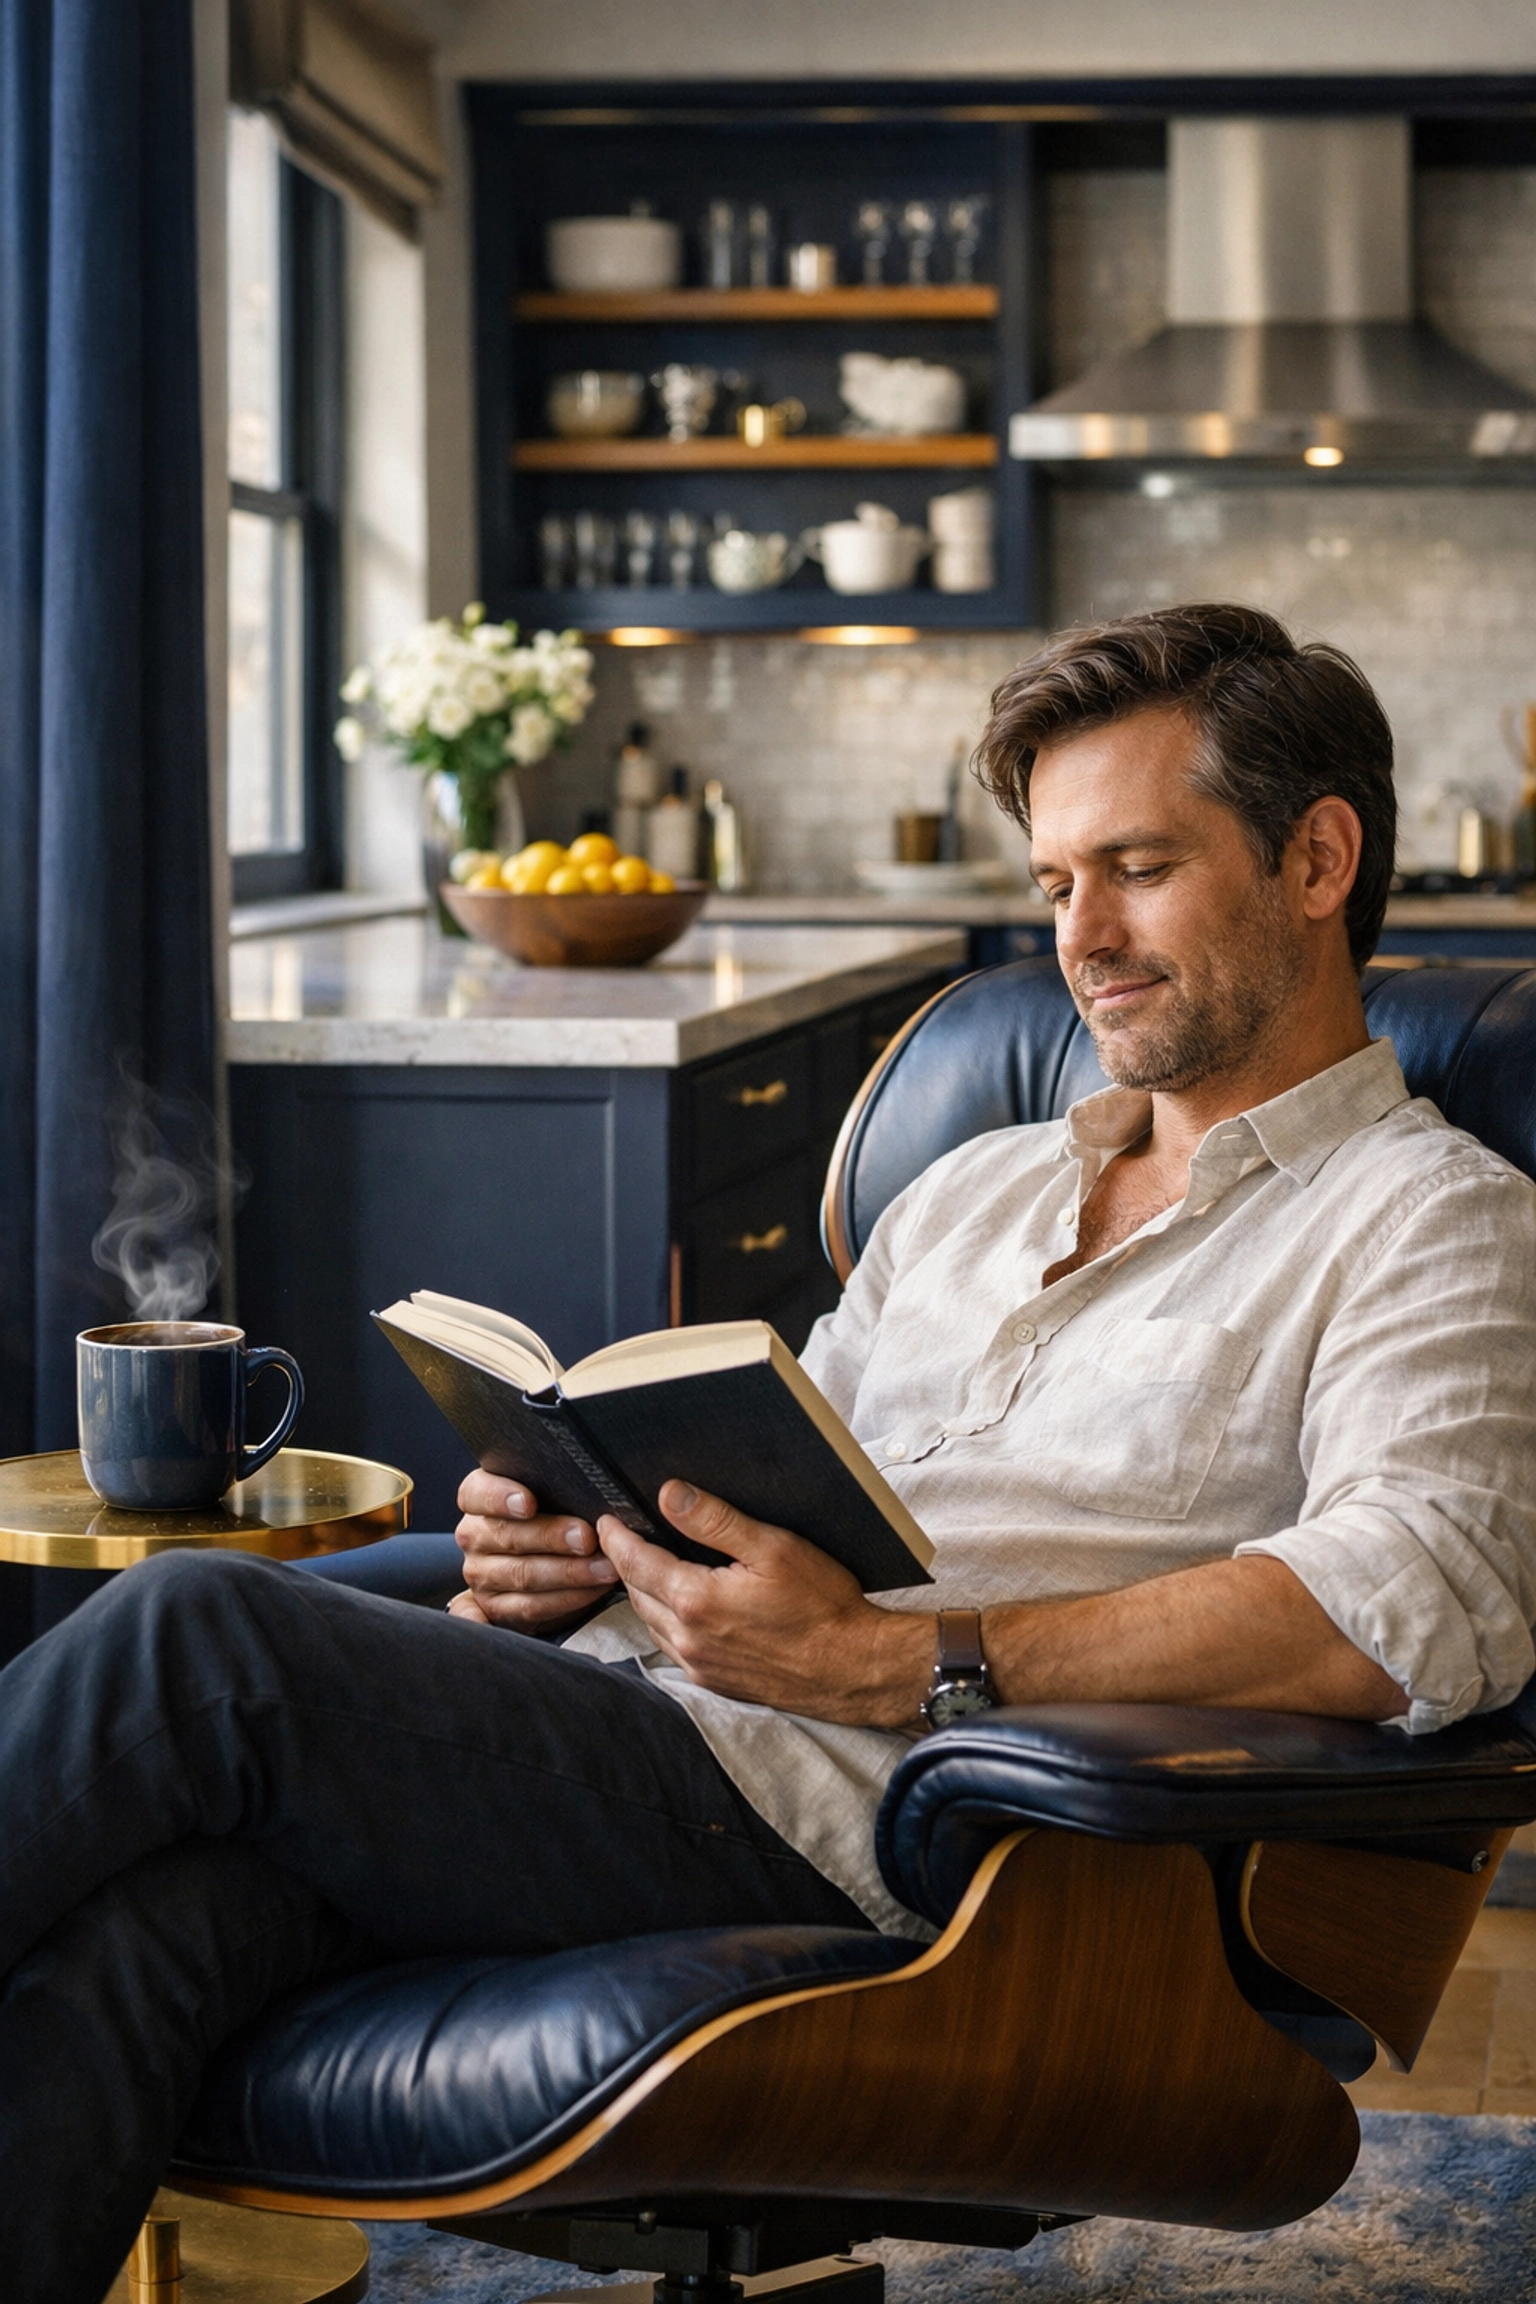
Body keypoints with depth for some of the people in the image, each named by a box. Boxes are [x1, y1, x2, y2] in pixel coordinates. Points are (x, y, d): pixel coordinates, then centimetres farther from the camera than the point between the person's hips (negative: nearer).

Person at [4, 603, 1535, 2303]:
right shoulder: (974, 1190, 29)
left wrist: (895, 1661, -20)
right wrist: (573, 1540, 3)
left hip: (843, 1827, -6)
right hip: (613, 1712, 6)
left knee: (203, 1639, -23)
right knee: (142, 1919, -24)